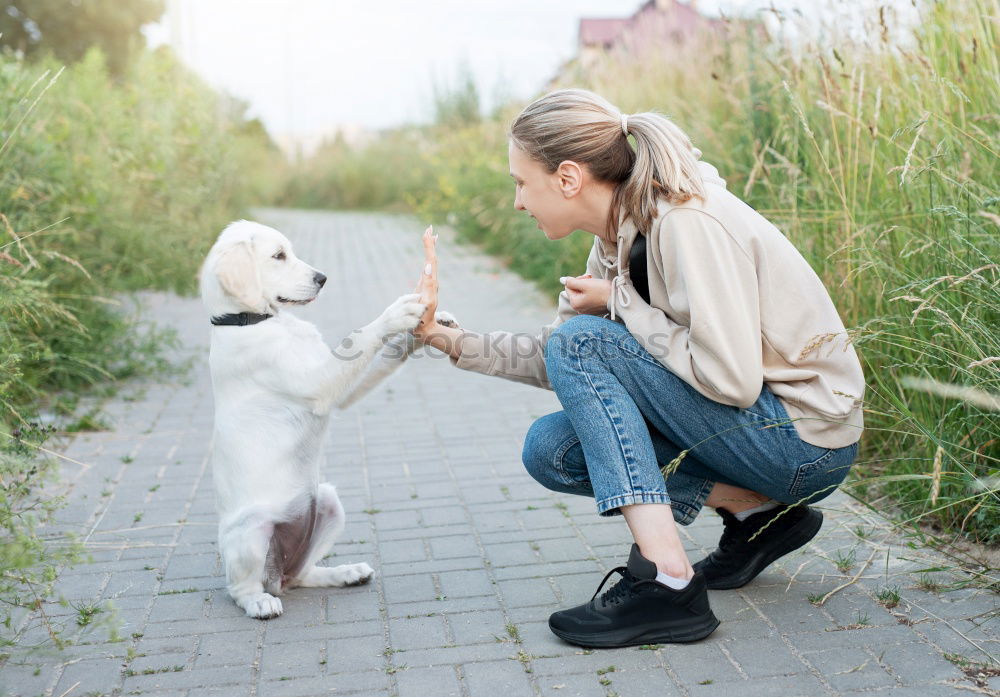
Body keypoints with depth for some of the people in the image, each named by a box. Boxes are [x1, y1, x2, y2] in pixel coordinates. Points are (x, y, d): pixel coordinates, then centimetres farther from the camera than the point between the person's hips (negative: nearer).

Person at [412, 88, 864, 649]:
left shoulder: (688, 224, -22)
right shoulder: (621, 235, 4)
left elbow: (732, 381, -27)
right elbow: (560, 365, 11)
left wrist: (621, 302, -17)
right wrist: (453, 340, 3)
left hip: (807, 443, -9)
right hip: (757, 430, 9)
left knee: (581, 339, -18)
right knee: (550, 450, 2)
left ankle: (668, 584, -23)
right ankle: (756, 512, 4)